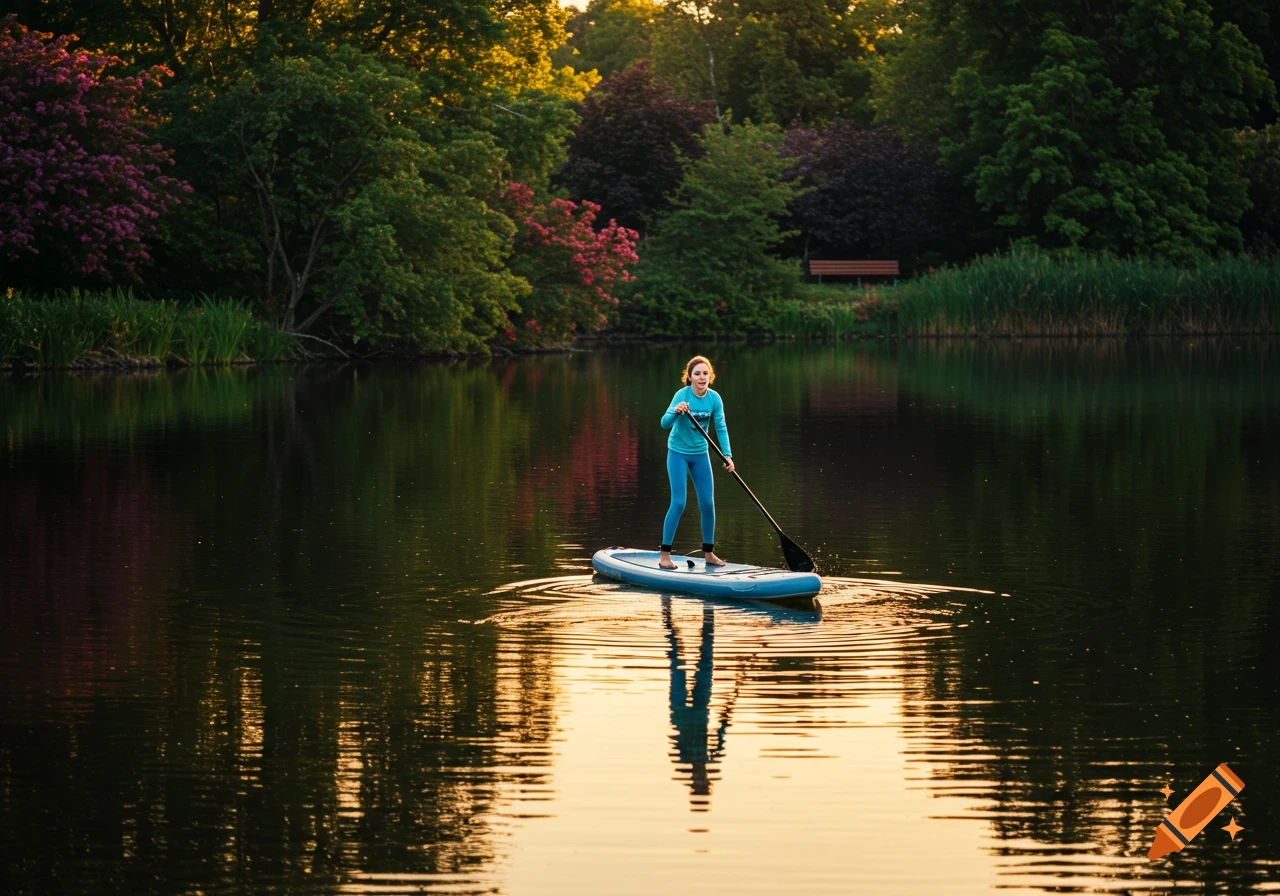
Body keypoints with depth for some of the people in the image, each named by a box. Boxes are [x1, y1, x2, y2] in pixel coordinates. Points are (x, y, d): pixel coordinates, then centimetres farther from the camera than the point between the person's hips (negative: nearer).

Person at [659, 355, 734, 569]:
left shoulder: (714, 398, -9)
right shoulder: (682, 395, -21)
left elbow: (721, 428, -7)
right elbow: (665, 423, -30)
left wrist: (727, 455, -17)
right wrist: (676, 412, -51)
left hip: (700, 454, 5)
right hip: (679, 453, -4)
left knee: (708, 504, 5)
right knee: (679, 503, -10)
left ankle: (709, 553, 19)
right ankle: (665, 555, -3)